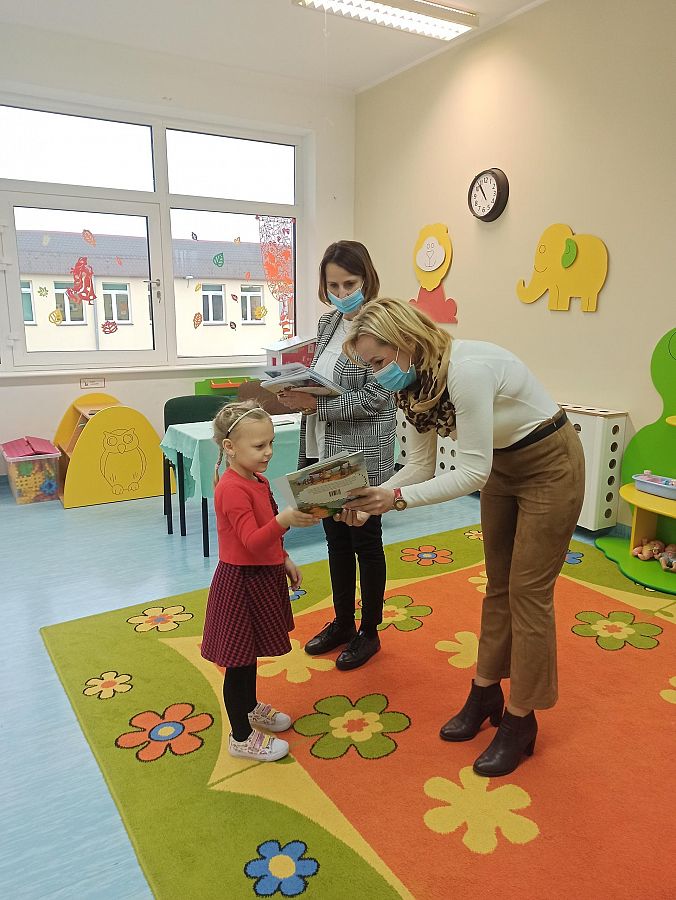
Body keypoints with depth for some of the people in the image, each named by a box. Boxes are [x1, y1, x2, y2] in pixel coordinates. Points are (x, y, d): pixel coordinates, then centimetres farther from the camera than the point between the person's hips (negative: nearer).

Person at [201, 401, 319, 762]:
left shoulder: (257, 481, 7)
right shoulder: (233, 489, -24)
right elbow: (252, 542, -32)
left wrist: (284, 560, 19)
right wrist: (285, 520, -46)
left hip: (262, 578, 10)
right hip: (241, 583, -10)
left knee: (250, 654, 25)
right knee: (239, 661, 5)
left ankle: (251, 709, 45)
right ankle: (241, 737, 21)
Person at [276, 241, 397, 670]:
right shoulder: (328, 322, 10)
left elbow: (374, 397, -19)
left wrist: (317, 405, -21)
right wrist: (298, 392, -2)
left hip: (363, 454, -7)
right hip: (324, 451, 7)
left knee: (365, 541, 7)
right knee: (336, 539, 16)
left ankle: (369, 632, 25)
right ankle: (343, 623, 34)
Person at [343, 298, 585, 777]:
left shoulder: (466, 369, -33)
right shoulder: (413, 385, -8)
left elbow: (472, 471, -30)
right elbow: (420, 467, -3)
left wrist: (399, 498, -32)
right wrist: (371, 499, -16)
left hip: (550, 466, -8)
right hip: (502, 467, 8)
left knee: (528, 592, 0)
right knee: (498, 585, 14)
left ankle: (520, 719, 16)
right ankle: (486, 694, 30)